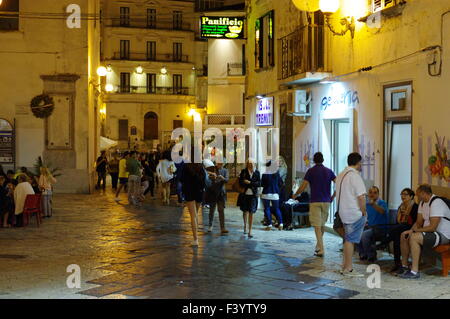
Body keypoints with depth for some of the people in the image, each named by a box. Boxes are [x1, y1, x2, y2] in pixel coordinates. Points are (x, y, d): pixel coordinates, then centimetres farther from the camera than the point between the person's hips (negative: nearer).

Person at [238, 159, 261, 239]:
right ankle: (245, 226, 38)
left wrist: (249, 182, -12)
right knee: (245, 211, 10)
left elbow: (259, 183, -3)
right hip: (245, 194, 1)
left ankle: (250, 231, -1)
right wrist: (253, 184, -15)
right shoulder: (243, 172, 1)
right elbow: (240, 182, -4)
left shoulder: (257, 172, 2)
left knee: (251, 213, -4)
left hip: (253, 195, -1)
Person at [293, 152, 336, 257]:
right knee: (322, 225, 17)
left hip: (315, 202, -4)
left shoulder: (311, 171, -3)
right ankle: (318, 246, 29)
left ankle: (321, 250, -12)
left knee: (317, 226, -5)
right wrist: (333, 196, 10)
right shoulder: (329, 171, 6)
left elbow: (303, 187, -7)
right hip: (326, 201, 4)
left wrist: (295, 195, 10)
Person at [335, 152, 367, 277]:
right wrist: (364, 212, -9)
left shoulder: (341, 175, 13)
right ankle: (348, 269, 1)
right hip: (355, 214, -9)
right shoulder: (355, 176, -15)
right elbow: (361, 197, -20)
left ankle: (345, 266, 22)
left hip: (344, 212, 9)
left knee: (348, 239, 17)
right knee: (350, 240, -4)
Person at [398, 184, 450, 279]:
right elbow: (419, 222, 11)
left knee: (414, 237, -30)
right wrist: (411, 230, -9)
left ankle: (414, 272, -28)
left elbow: (432, 227, -26)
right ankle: (404, 266, 9)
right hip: (431, 232, 10)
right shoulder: (423, 203, 11)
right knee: (403, 236, 2)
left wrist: (414, 230, -18)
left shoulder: (436, 203, -21)